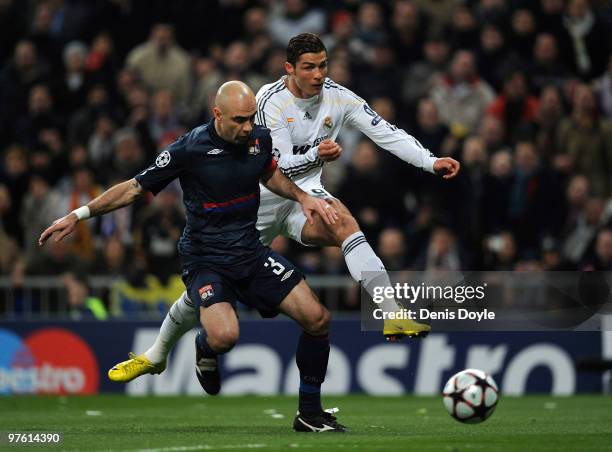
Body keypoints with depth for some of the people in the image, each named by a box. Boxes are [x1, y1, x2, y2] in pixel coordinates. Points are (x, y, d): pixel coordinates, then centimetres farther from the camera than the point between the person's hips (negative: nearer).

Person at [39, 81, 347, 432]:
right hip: (206, 259, -5)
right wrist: (79, 215, -3)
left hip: (252, 254, 5)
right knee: (224, 336, -31)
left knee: (317, 318, -9)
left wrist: (303, 197, 8)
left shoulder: (260, 139, 0)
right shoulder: (189, 149, -15)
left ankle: (310, 413, 7)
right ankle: (205, 350, 9)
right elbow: (136, 188, -4)